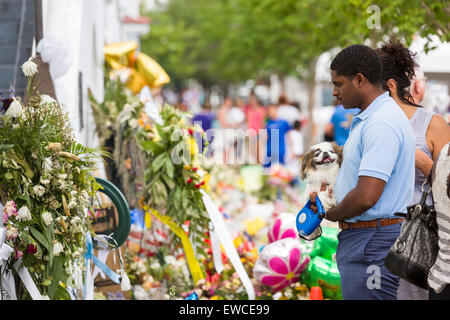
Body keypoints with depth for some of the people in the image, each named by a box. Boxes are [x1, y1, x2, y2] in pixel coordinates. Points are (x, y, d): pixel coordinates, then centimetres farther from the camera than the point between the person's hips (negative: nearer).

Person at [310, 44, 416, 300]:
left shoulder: (381, 124, -20)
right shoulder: (368, 119, 16)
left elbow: (366, 197, -26)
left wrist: (329, 214, -8)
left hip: (373, 243, -11)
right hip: (359, 237, 11)